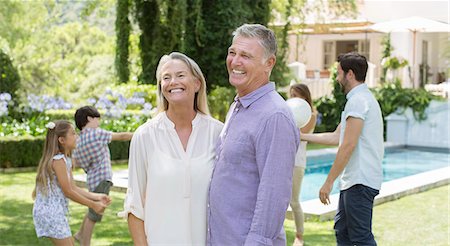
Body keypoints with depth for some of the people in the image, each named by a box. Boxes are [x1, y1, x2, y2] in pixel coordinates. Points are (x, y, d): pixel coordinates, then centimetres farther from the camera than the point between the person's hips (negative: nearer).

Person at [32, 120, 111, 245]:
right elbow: (68, 192, -18)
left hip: (56, 212, 10)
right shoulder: (58, 160, -19)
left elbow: (73, 188, 11)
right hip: (50, 212, -10)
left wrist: (96, 197, 5)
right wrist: (93, 205, -12)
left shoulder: (66, 160, 12)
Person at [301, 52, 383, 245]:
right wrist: (301, 136, 23)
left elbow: (348, 145, -21)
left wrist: (329, 182, -18)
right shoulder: (364, 98, 19)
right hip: (354, 181, 10)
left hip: (360, 182, -10)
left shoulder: (358, 100, -14)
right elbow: (336, 137, 22)